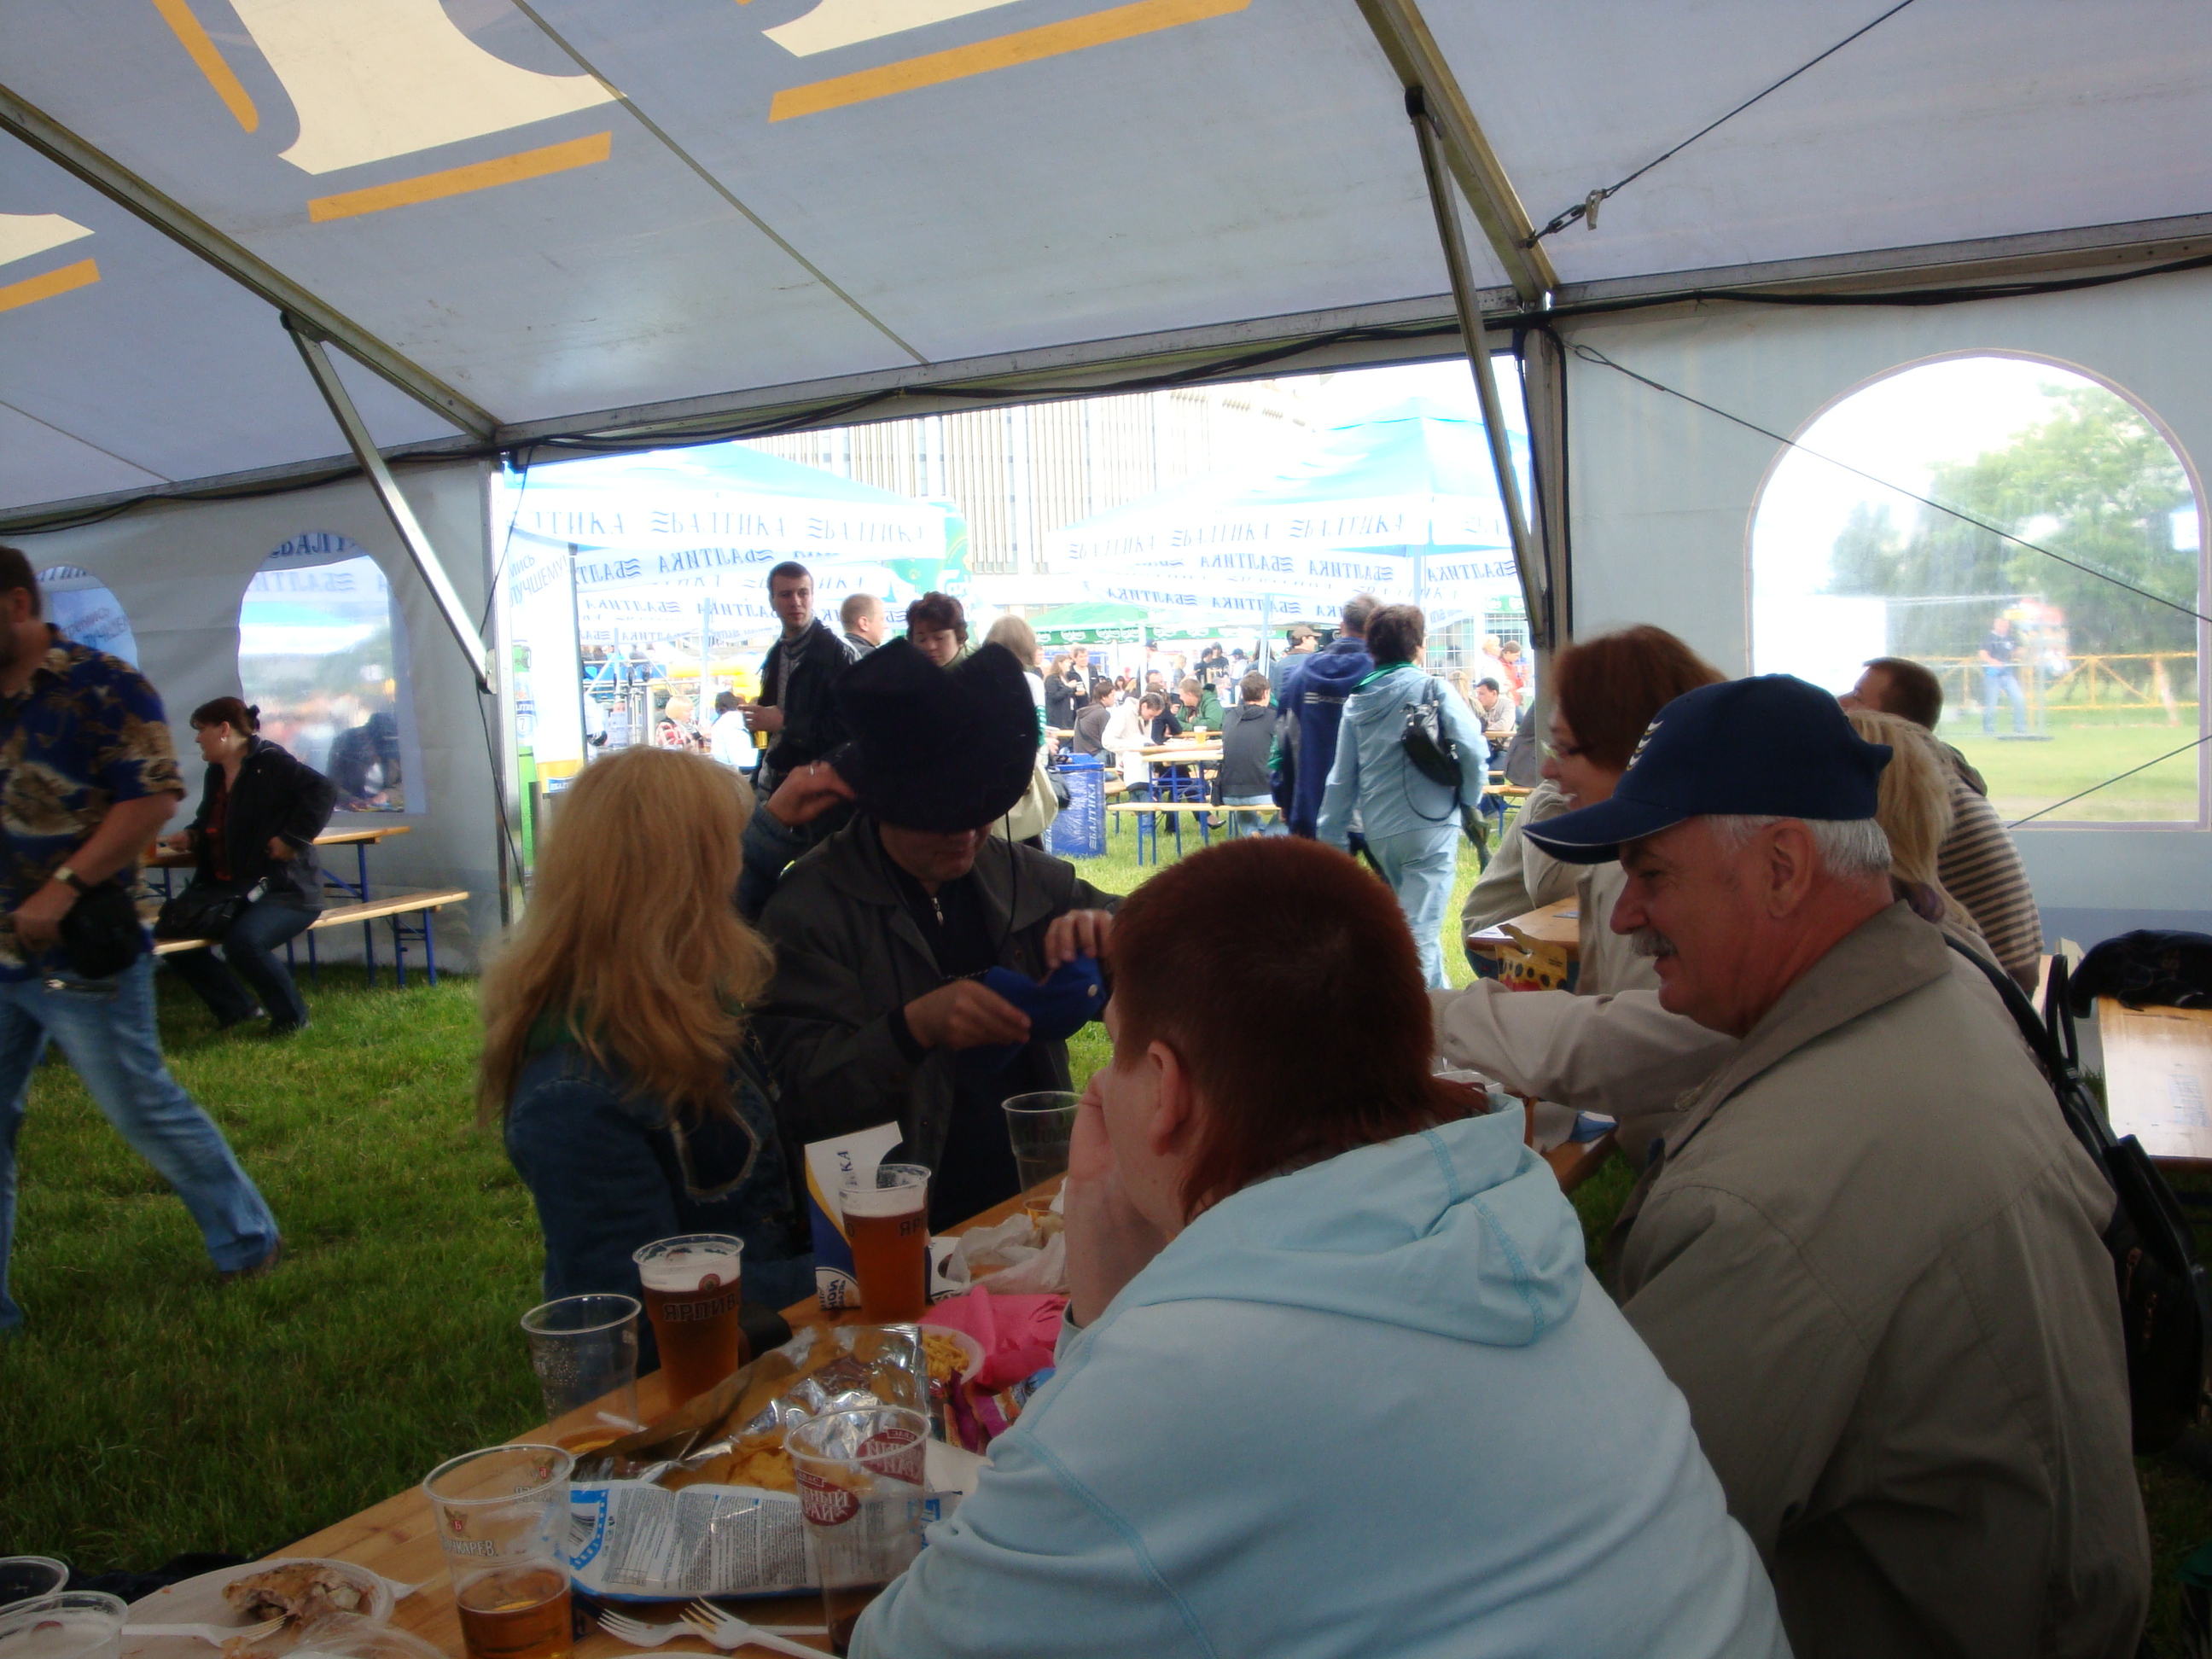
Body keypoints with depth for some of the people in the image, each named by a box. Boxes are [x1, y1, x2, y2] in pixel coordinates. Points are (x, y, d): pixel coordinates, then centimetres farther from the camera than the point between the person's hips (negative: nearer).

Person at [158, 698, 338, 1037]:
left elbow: (324, 791, -27)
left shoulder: (270, 763, -14)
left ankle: (292, 1017, -10)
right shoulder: (216, 773, 14)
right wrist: (192, 837, 10)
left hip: (283, 890, -10)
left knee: (243, 941, -33)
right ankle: (236, 1008, 14)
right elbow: (210, 824, 32)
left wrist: (291, 839, -26)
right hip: (227, 890, 10)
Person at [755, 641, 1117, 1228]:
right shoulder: (808, 906, -2)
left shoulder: (1019, 873, 13)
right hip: (911, 1221, -6)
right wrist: (912, 1027, -24)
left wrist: (1105, 930, -3)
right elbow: (793, 1087, -8)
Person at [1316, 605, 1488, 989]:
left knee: (1415, 920, 24)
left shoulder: (1357, 700, 6)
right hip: (1429, 826, -6)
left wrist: (1332, 838, 11)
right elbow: (1474, 751, -16)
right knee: (1419, 931, -4)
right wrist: (1469, 799, 2)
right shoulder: (1433, 690, -6)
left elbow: (1342, 777, 7)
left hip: (1377, 832, 6)